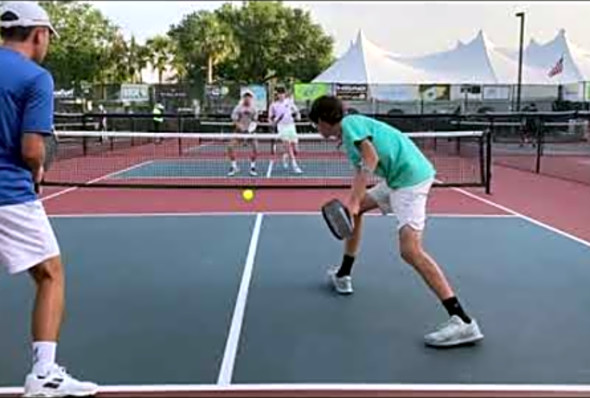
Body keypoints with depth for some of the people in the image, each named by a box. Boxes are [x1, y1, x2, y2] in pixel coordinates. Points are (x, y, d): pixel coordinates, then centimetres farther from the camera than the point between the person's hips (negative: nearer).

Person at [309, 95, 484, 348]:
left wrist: (354, 202, -20)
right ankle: (343, 275, 34)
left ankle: (463, 322, -24)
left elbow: (371, 159, -18)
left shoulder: (349, 123, -6)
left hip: (410, 176, -11)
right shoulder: (347, 135, 21)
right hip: (397, 178, 11)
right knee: (353, 210, 23)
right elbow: (361, 172, 21)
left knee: (410, 249, -21)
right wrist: (351, 204, 11)